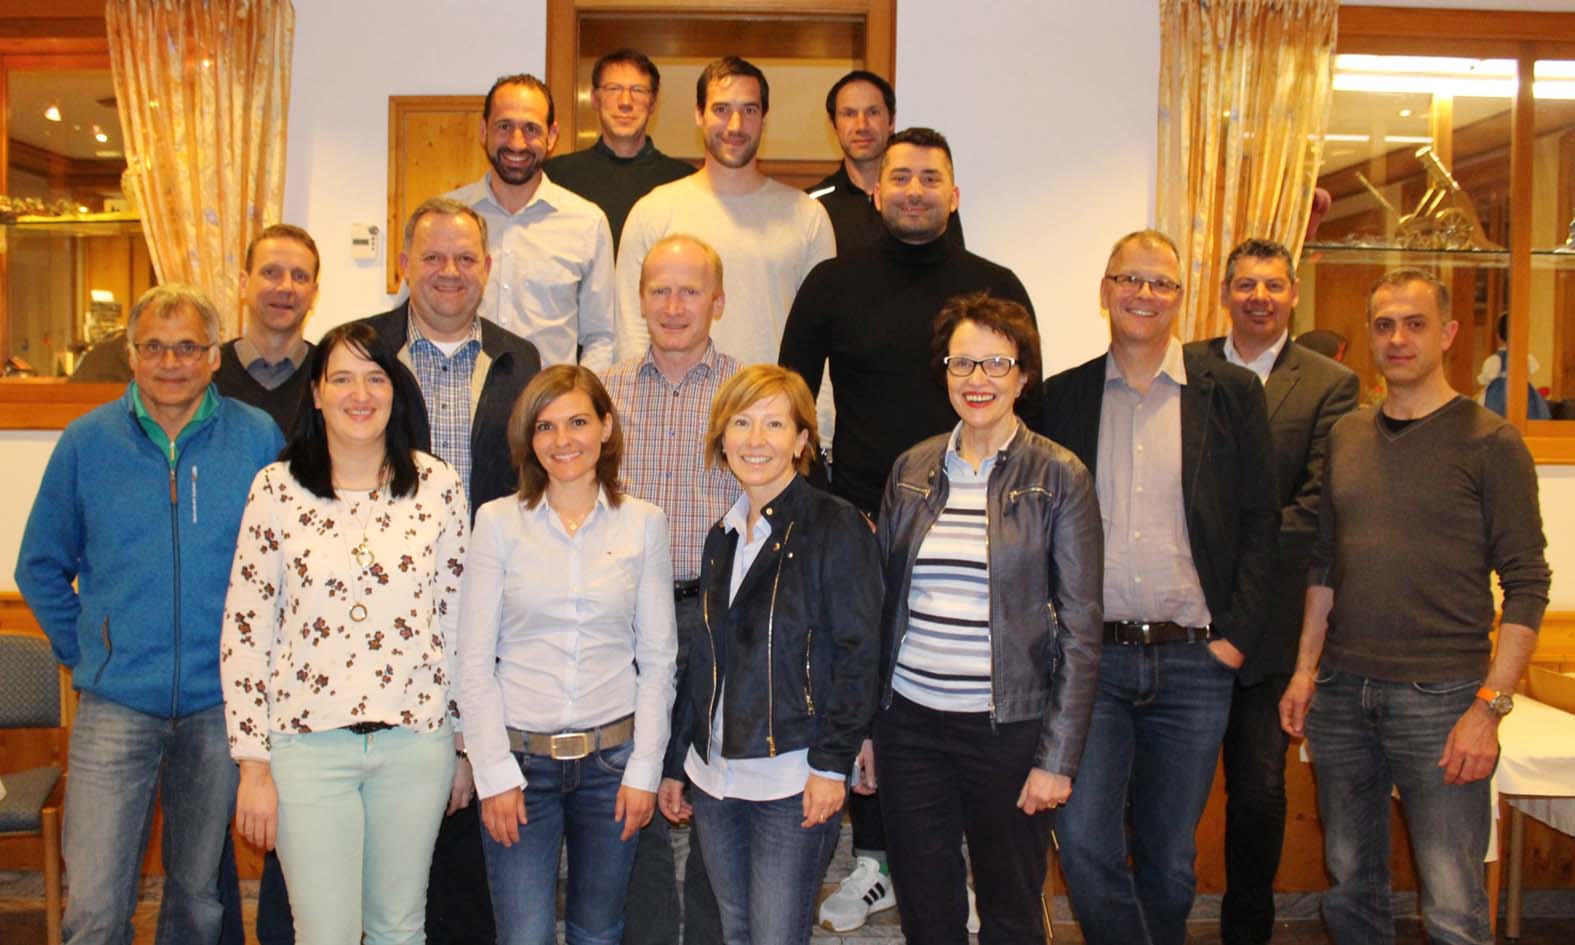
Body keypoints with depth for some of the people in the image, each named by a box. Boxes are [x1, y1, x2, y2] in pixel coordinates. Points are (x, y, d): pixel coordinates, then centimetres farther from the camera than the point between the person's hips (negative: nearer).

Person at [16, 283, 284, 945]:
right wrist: (86, 652, 7)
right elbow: (40, 568, 12)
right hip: (116, 703, 0)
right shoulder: (86, 442, 1)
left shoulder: (259, 439, -2)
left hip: (221, 702, 0)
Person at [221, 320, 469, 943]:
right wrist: (253, 764, -3)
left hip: (416, 738, 2)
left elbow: (457, 618, 5)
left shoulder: (438, 486, 0)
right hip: (307, 741, -1)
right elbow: (244, 633, -2)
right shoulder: (277, 488, -4)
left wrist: (465, 742, 8)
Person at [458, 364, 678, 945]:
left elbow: (658, 657, 3)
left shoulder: (644, 523, 2)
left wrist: (643, 767, -2)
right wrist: (496, 773, -7)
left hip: (612, 756, 1)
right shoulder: (498, 521, -2)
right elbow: (474, 660, -2)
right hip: (520, 757, -1)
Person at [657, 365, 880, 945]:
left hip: (793, 779, -6)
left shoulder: (835, 526, -8)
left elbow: (857, 653, -11)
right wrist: (675, 763, 16)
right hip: (716, 777, 6)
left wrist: (832, 764, -16)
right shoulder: (722, 537, 12)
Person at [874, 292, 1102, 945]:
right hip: (910, 721, 3)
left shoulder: (1058, 477, -5)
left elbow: (1080, 629, -5)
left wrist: (1058, 757, -9)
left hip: (1007, 727, -3)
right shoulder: (911, 471, 6)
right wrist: (864, 725, 9)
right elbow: (884, 603, 11)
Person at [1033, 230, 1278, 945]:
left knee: (1169, 860, 11)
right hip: (1090, 654, 0)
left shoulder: (1232, 393, 5)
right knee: (1084, 843, -8)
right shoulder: (1063, 397, 7)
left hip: (1193, 662, 0)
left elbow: (1260, 522, 4)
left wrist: (1237, 635, -4)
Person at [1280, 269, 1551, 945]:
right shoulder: (1346, 436, 11)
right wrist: (1306, 668, 10)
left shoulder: (1489, 442, -3)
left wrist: (1490, 705, -13)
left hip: (1440, 695, -4)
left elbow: (1526, 586, -6)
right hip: (1342, 689, 5)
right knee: (1350, 887, 14)